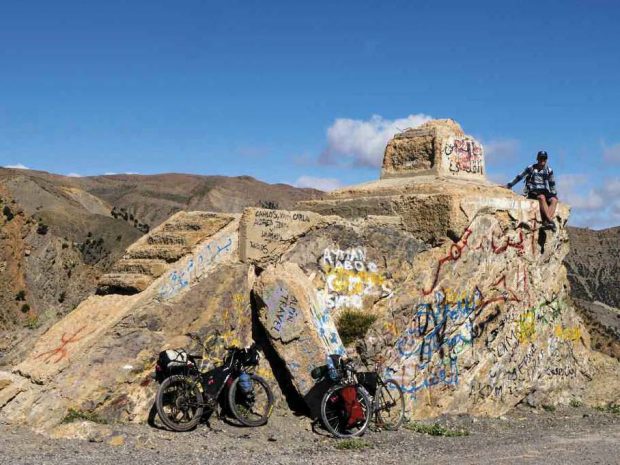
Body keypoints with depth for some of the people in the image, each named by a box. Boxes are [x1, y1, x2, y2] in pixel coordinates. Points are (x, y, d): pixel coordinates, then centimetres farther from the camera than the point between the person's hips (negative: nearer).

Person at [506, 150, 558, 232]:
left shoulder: (549, 170, 8)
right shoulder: (531, 168, 2)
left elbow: (552, 184, 19)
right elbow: (519, 177, 9)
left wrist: (554, 194, 15)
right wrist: (509, 185, 11)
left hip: (544, 191, 3)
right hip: (533, 192, -3)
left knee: (554, 200, -30)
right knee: (542, 197, -38)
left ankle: (546, 222, -44)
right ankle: (550, 221, -45)